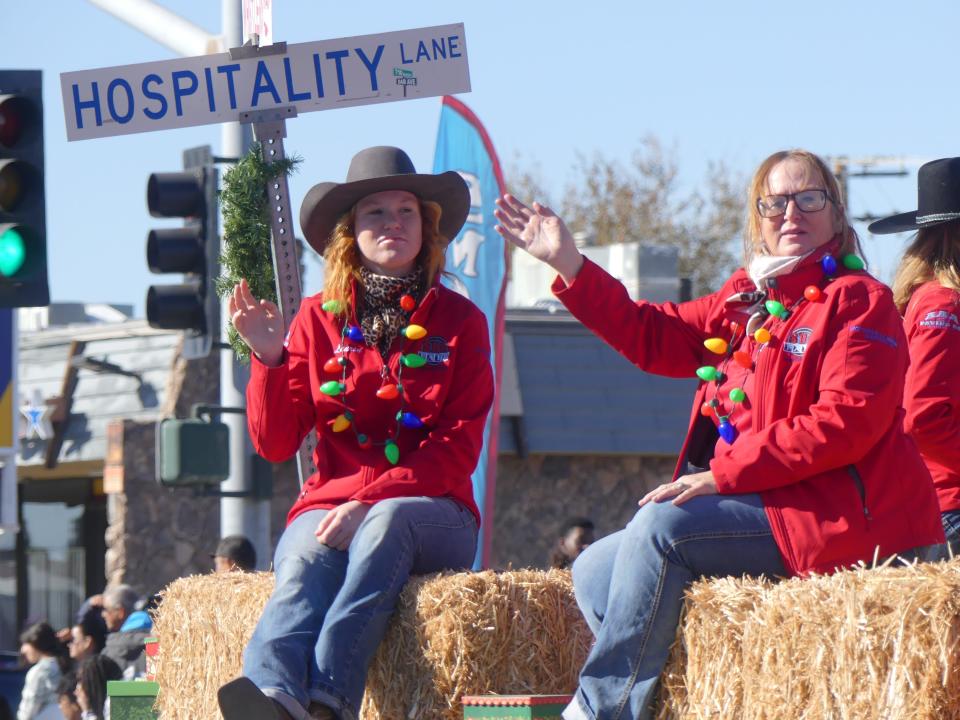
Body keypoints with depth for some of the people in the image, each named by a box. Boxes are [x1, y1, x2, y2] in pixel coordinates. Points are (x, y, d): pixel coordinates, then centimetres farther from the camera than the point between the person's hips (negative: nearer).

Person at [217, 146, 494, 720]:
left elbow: (458, 449, -1)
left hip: (429, 512, -1)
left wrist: (370, 502, -15)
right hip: (329, 506, 1)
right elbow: (275, 444, 9)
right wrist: (269, 358, -8)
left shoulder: (459, 321, 9)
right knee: (306, 563, -35)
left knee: (387, 523, -37)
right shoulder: (318, 319, 13)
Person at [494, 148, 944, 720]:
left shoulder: (860, 301, -8)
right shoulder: (745, 301, 17)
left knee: (660, 525, -25)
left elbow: (846, 421, -19)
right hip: (770, 509, 9)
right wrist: (569, 265, 12)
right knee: (595, 572, 4)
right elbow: (654, 335, 21)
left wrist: (723, 472, -21)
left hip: (837, 514, -9)